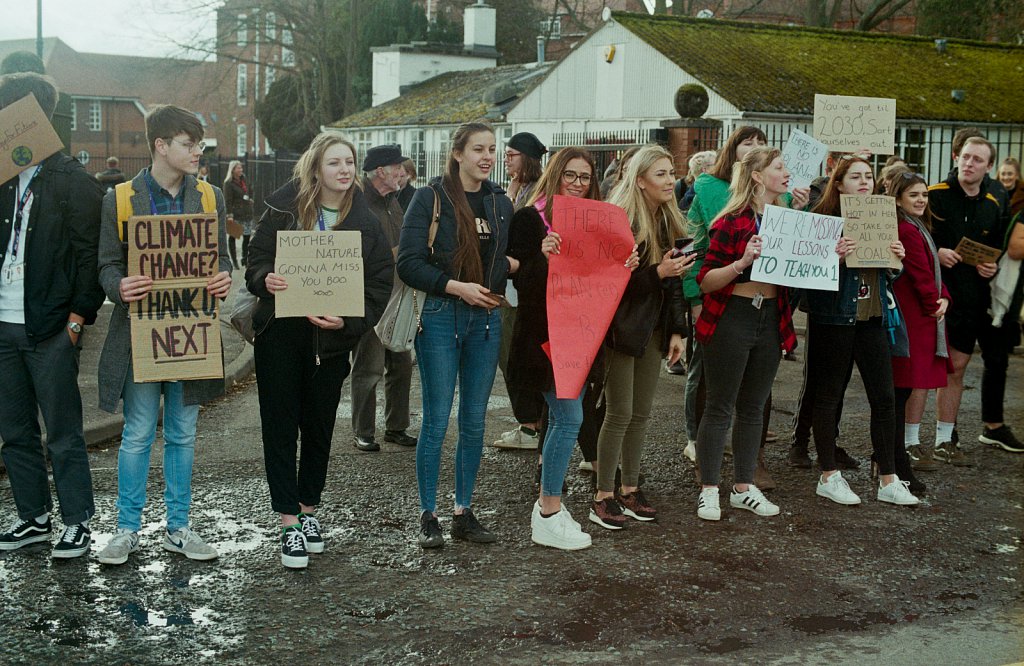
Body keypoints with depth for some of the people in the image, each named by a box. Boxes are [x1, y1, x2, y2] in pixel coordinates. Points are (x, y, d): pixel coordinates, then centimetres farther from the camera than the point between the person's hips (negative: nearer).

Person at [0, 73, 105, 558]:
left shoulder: (74, 182, -5)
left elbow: (91, 255, -7)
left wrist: (78, 318, -11)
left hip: (50, 328, -6)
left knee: (63, 434, 1)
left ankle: (77, 523, 11)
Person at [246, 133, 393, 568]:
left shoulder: (366, 225, 0)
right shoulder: (284, 210, -1)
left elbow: (379, 287, -2)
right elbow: (256, 261, 1)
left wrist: (347, 321, -17)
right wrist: (266, 280, -22)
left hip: (330, 341, 1)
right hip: (279, 336, -1)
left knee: (319, 427, 12)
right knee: (280, 427, 0)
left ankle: (308, 510, 29)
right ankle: (289, 522, 7)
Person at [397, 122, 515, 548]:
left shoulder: (501, 203, 11)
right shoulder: (431, 198, -5)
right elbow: (408, 264, -10)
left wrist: (517, 262, -4)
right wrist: (456, 286, -18)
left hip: (485, 318, 5)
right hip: (440, 317, -5)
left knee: (474, 421, 9)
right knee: (437, 421, -2)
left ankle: (463, 513, 19)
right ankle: (428, 516, 10)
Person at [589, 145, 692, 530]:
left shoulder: (668, 220, 10)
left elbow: (674, 280, 13)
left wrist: (677, 330, 10)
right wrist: (657, 272, -26)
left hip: (653, 328, 7)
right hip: (622, 326, -7)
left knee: (642, 412, 10)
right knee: (620, 413, -4)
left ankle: (630, 490, 21)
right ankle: (603, 497, 5)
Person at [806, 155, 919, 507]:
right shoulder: (824, 218, -8)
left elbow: (889, 272, 19)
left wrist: (898, 258, -2)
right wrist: (834, 257, -28)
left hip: (873, 317, 6)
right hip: (834, 317, -6)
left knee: (884, 398, 6)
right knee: (829, 396, 5)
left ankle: (888, 481, 14)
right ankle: (829, 477, 15)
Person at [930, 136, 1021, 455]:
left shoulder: (997, 200, 3)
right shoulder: (935, 195, -8)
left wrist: (995, 266, -9)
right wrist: (935, 252, -20)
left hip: (989, 290, 5)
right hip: (954, 294, -5)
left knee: (998, 358, 15)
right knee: (955, 364, -5)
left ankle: (994, 426, 35)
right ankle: (944, 439, 5)